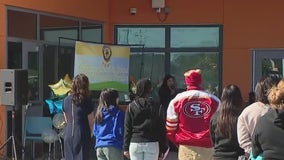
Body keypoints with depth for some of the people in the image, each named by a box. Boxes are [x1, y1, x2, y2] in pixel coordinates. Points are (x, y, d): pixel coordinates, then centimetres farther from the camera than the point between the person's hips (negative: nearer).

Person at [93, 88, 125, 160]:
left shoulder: (99, 113, 9)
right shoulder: (118, 113, -8)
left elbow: (95, 132, 14)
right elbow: (120, 131, -8)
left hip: (99, 147, 6)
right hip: (112, 146, -6)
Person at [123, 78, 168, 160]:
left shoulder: (131, 106, 1)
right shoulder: (156, 107, 0)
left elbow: (127, 129, 2)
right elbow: (161, 129, 1)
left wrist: (126, 148, 6)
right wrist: (162, 149, 6)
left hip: (135, 143, 1)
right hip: (152, 144, -1)